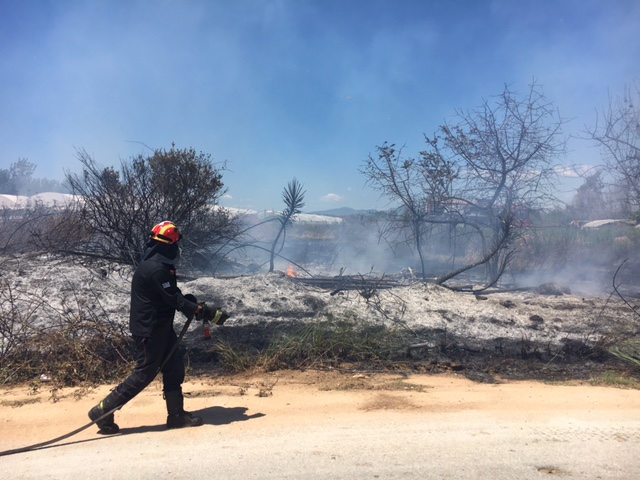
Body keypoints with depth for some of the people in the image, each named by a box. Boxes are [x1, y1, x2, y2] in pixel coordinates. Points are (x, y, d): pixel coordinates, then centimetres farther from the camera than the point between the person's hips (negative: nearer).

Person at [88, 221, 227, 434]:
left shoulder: (159, 265, 9)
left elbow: (173, 295, 13)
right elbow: (175, 300, -24)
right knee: (144, 374, -1)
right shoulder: (155, 269, -23)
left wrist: (196, 306, -3)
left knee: (174, 366, 12)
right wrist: (206, 312, -21)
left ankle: (177, 415, 21)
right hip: (149, 330, -10)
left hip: (160, 328, 10)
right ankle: (102, 411, 11)